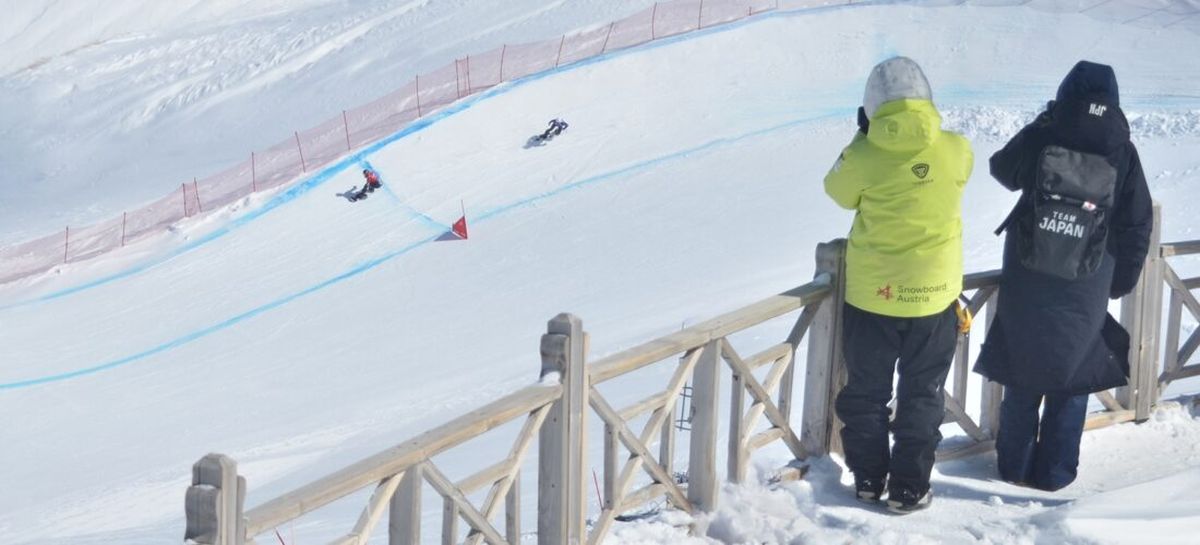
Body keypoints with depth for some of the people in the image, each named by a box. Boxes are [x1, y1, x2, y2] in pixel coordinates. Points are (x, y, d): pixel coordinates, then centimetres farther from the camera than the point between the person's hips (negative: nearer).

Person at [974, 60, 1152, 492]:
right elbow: (1136, 226, -1)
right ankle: (1054, 471, 16)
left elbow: (1003, 169, 12)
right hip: (1085, 295, -1)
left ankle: (1014, 464, 23)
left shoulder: (1040, 137, -9)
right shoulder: (1122, 153, -7)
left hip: (1025, 287, 1)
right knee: (1072, 380, 12)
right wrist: (1122, 281, 12)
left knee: (1022, 378, 15)